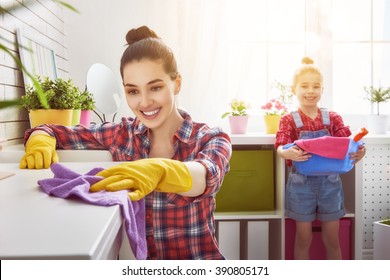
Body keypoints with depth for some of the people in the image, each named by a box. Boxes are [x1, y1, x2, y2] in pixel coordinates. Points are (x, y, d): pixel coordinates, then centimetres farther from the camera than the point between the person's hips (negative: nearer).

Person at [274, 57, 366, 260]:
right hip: (302, 184, -2)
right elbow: (280, 147, -18)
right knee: (303, 238, 9)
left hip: (329, 183, 2)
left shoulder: (333, 118, 3)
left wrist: (358, 152, -30)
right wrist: (287, 152, -42)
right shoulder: (289, 120, -3)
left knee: (331, 239, 12)